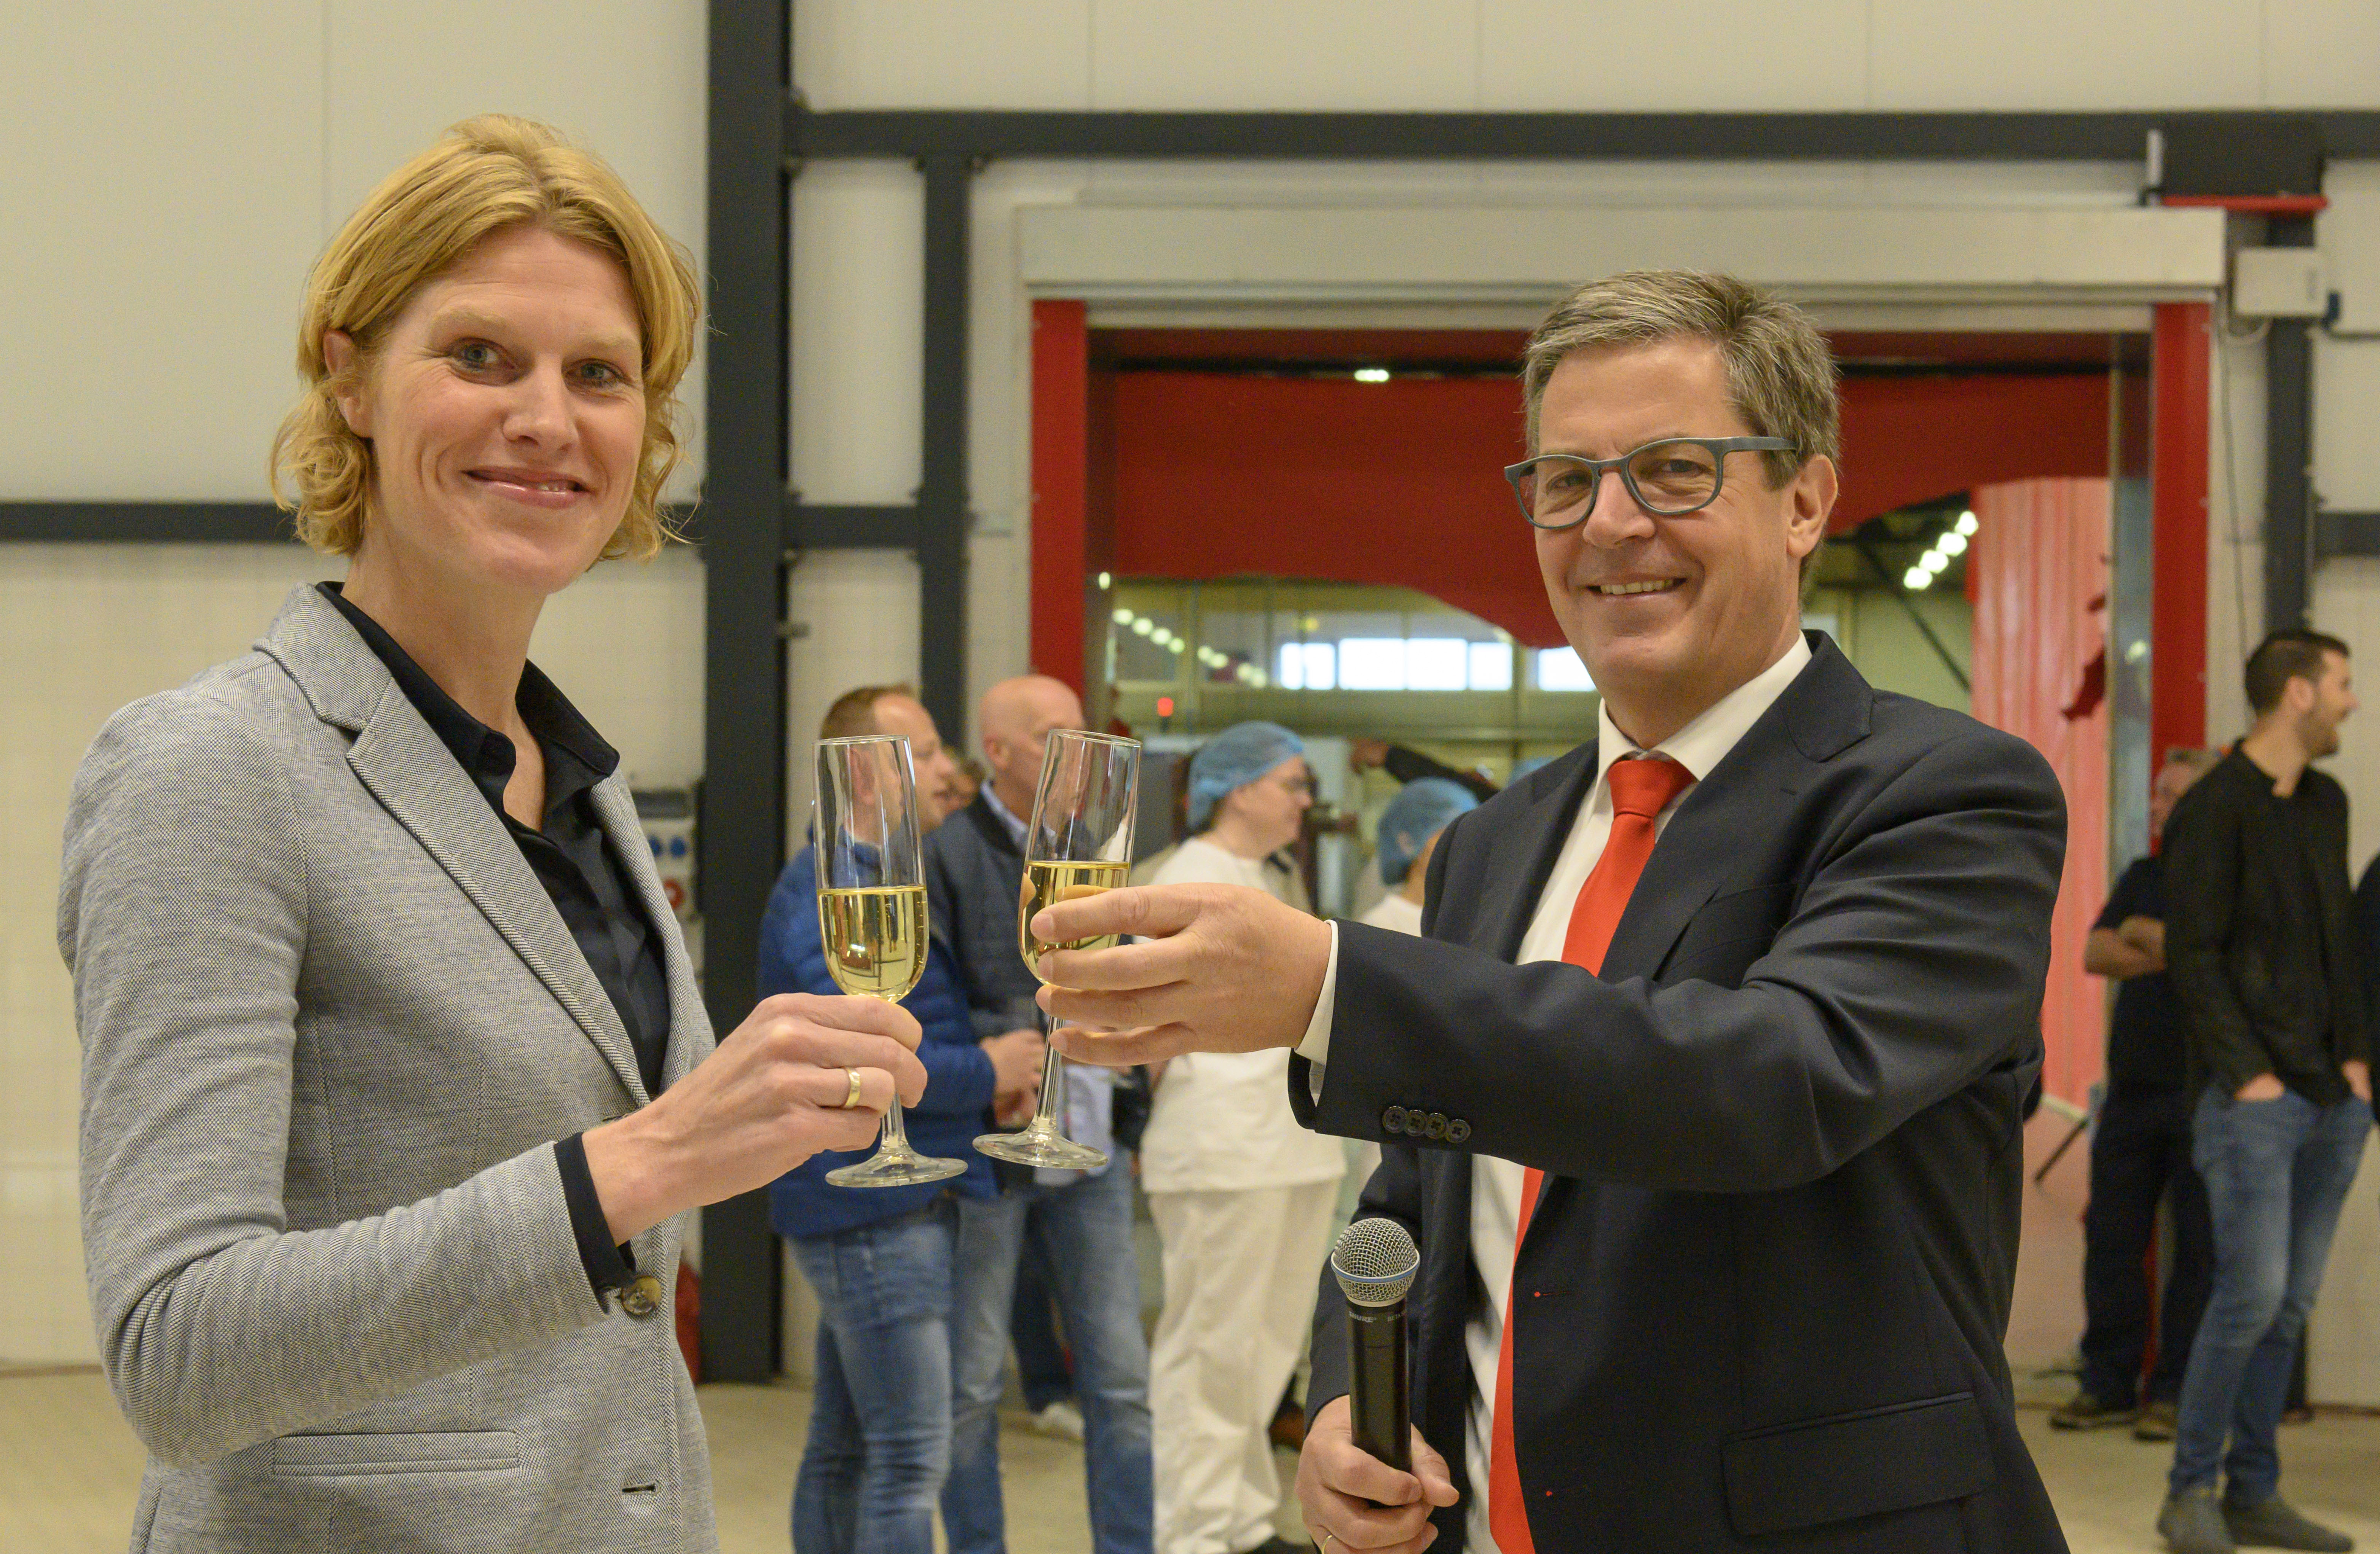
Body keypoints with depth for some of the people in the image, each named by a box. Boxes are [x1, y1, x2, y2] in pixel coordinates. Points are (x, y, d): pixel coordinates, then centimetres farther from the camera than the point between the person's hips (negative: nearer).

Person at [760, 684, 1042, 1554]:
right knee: (911, 1459, -11)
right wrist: (984, 1073, -13)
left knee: (846, 1449, 15)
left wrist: (998, 1072, 8)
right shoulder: (832, 893, -16)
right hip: (876, 1210, -11)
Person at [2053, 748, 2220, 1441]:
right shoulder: (2143, 877, 18)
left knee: (2198, 1248, -2)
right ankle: (2108, 1383, 13)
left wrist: (2147, 936, -3)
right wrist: (2171, 955, -8)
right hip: (2132, 1088, 6)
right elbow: (2095, 954, 7)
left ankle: (2175, 1391, 4)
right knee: (2112, 1236, 5)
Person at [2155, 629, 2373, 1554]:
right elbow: (2194, 957, -10)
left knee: (2292, 1304, 8)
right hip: (2254, 1097, -7)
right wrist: (2247, 1073, -14)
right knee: (2253, 1293, -10)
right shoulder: (2214, 810, -8)